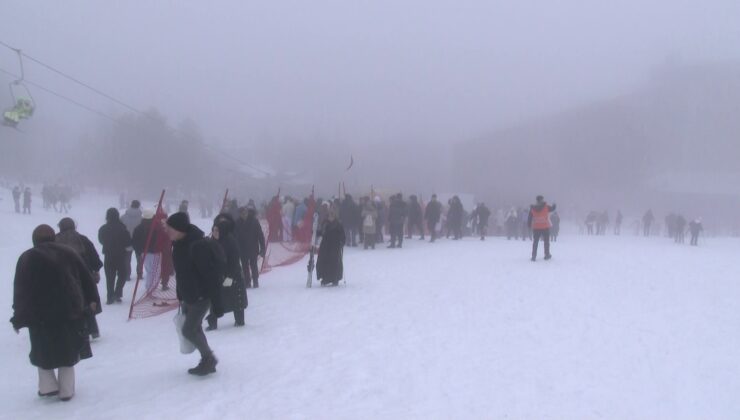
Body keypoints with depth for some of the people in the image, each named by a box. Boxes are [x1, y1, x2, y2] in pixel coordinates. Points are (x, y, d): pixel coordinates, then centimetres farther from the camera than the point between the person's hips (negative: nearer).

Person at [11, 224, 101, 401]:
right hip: (69, 311, 2)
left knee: (43, 351, 15)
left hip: (40, 315, -2)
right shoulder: (67, 253, 9)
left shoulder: (27, 258, 2)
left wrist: (19, 318, 1)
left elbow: (20, 290, -2)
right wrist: (92, 300, 13)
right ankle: (66, 390, 11)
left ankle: (48, 385, 7)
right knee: (67, 350, 11)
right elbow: (85, 277, 8)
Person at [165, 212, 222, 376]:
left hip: (201, 296, -9)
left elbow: (211, 275, -25)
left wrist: (216, 303, -24)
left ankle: (209, 358, 11)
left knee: (189, 330, -8)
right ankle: (207, 361, 27)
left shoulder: (198, 246, -26)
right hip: (188, 296, 9)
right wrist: (181, 296, 20)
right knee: (194, 329, 14)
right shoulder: (179, 244, 3)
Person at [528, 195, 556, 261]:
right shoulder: (546, 207, -7)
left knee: (535, 242, 6)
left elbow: (529, 218, 1)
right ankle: (547, 255, 14)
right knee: (546, 241, 10)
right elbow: (552, 208, 12)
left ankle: (534, 256, 1)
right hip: (545, 227, -2)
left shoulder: (532, 208, -1)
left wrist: (529, 225, 11)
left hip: (536, 227, 2)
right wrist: (554, 205, 33)